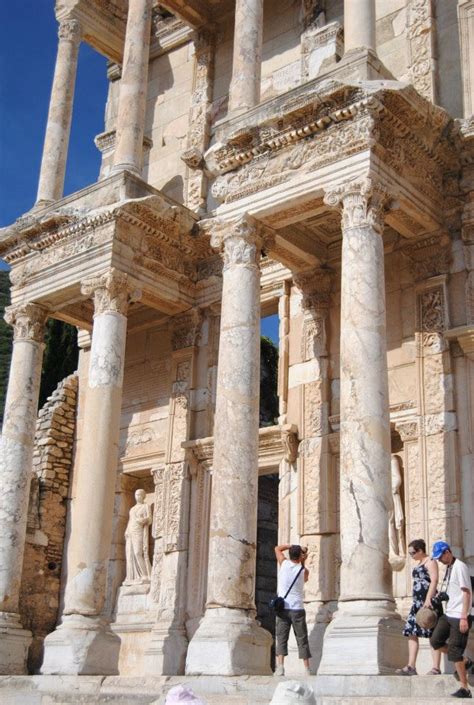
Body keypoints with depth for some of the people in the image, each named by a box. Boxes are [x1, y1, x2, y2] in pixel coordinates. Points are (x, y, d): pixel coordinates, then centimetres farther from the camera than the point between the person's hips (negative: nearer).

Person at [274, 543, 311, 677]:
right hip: (298, 609, 0)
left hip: (283, 608, 0)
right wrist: (303, 562, 18)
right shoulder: (304, 571, 2)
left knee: (281, 639, -1)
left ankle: (280, 666, -17)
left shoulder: (284, 563, 2)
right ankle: (307, 670, 5)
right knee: (302, 641, 7)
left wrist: (293, 546, 16)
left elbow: (277, 548, 19)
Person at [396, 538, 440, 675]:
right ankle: (411, 667, 1)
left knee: (433, 635, -6)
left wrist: (428, 599, -25)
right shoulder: (418, 564, 22)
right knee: (412, 633, 2)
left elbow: (434, 580, -16)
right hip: (417, 602, 9)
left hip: (428, 602, -9)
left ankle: (436, 668, -4)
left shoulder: (430, 562, -5)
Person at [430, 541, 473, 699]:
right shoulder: (448, 568, 13)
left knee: (454, 651, -6)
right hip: (448, 614, 9)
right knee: (435, 641, 7)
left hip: (459, 616, -9)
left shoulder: (460, 567, -14)